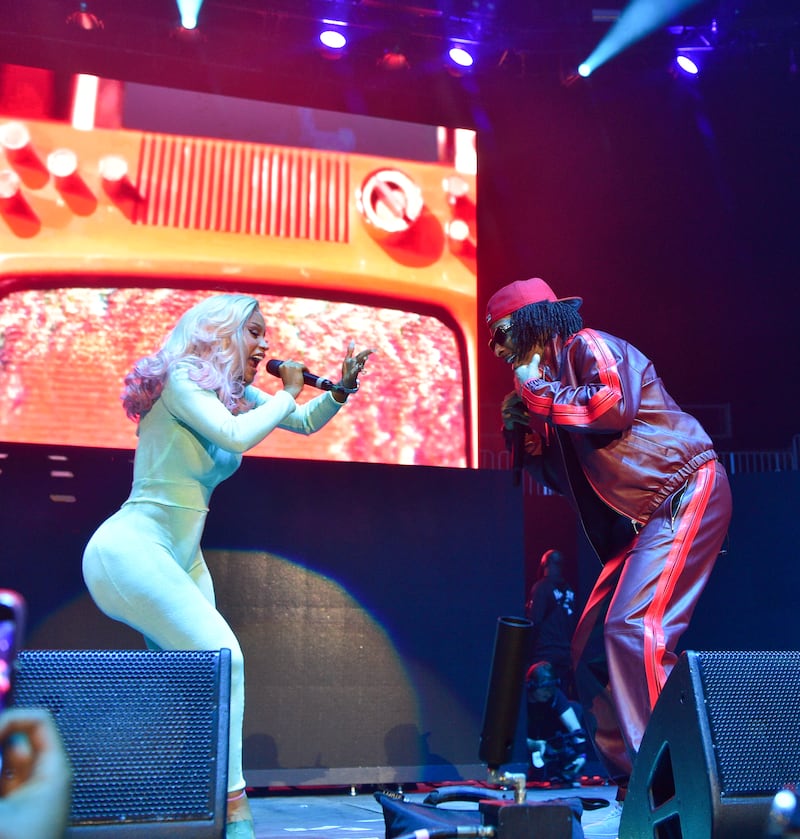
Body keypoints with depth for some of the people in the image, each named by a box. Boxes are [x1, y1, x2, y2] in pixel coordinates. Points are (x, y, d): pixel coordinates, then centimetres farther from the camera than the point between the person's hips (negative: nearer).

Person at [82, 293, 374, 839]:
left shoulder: (236, 393, 11)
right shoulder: (181, 379, -13)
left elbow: (307, 422, 20)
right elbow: (236, 435, -30)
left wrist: (342, 389, 2)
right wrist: (289, 392, -15)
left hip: (181, 558, 9)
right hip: (130, 548, -9)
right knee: (221, 654, -19)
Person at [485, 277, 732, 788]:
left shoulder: (588, 345, -5)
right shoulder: (550, 380, 18)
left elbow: (615, 405, -25)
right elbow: (564, 479, 20)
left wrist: (536, 390, -12)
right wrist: (527, 430, 5)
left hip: (687, 492, -10)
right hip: (643, 517, 10)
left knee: (635, 629, -20)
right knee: (591, 645, 7)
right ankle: (629, 773, 16)